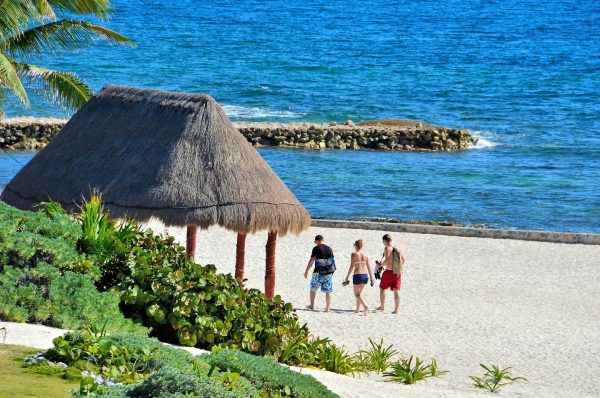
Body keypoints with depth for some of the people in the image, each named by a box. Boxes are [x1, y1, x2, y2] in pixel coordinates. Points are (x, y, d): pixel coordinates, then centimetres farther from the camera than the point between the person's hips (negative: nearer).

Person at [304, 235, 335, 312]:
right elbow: (332, 261, 11)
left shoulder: (316, 249, -7)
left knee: (313, 288, 16)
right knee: (328, 291, 6)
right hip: (329, 272, 3)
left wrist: (306, 271, -2)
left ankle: (312, 305, 21)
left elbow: (311, 261, -9)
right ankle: (327, 308, 2)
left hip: (318, 273, -3)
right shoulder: (329, 249, 6)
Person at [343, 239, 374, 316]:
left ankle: (365, 306, -23)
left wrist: (347, 277, -4)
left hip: (357, 275, -5)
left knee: (357, 294, 0)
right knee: (359, 293, 21)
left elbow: (351, 267, -11)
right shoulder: (365, 255, 8)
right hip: (365, 275, 5)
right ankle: (357, 309, 24)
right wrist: (371, 278, 12)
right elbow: (369, 267, 8)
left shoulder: (354, 254, -6)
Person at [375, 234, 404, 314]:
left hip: (389, 271, -6)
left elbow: (387, 260, -21)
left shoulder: (387, 248, -11)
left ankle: (382, 306, 21)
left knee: (382, 288, 13)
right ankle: (397, 308, -1)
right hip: (397, 272, 6)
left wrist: (380, 265, -7)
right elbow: (403, 259, 11)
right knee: (396, 290, 4)